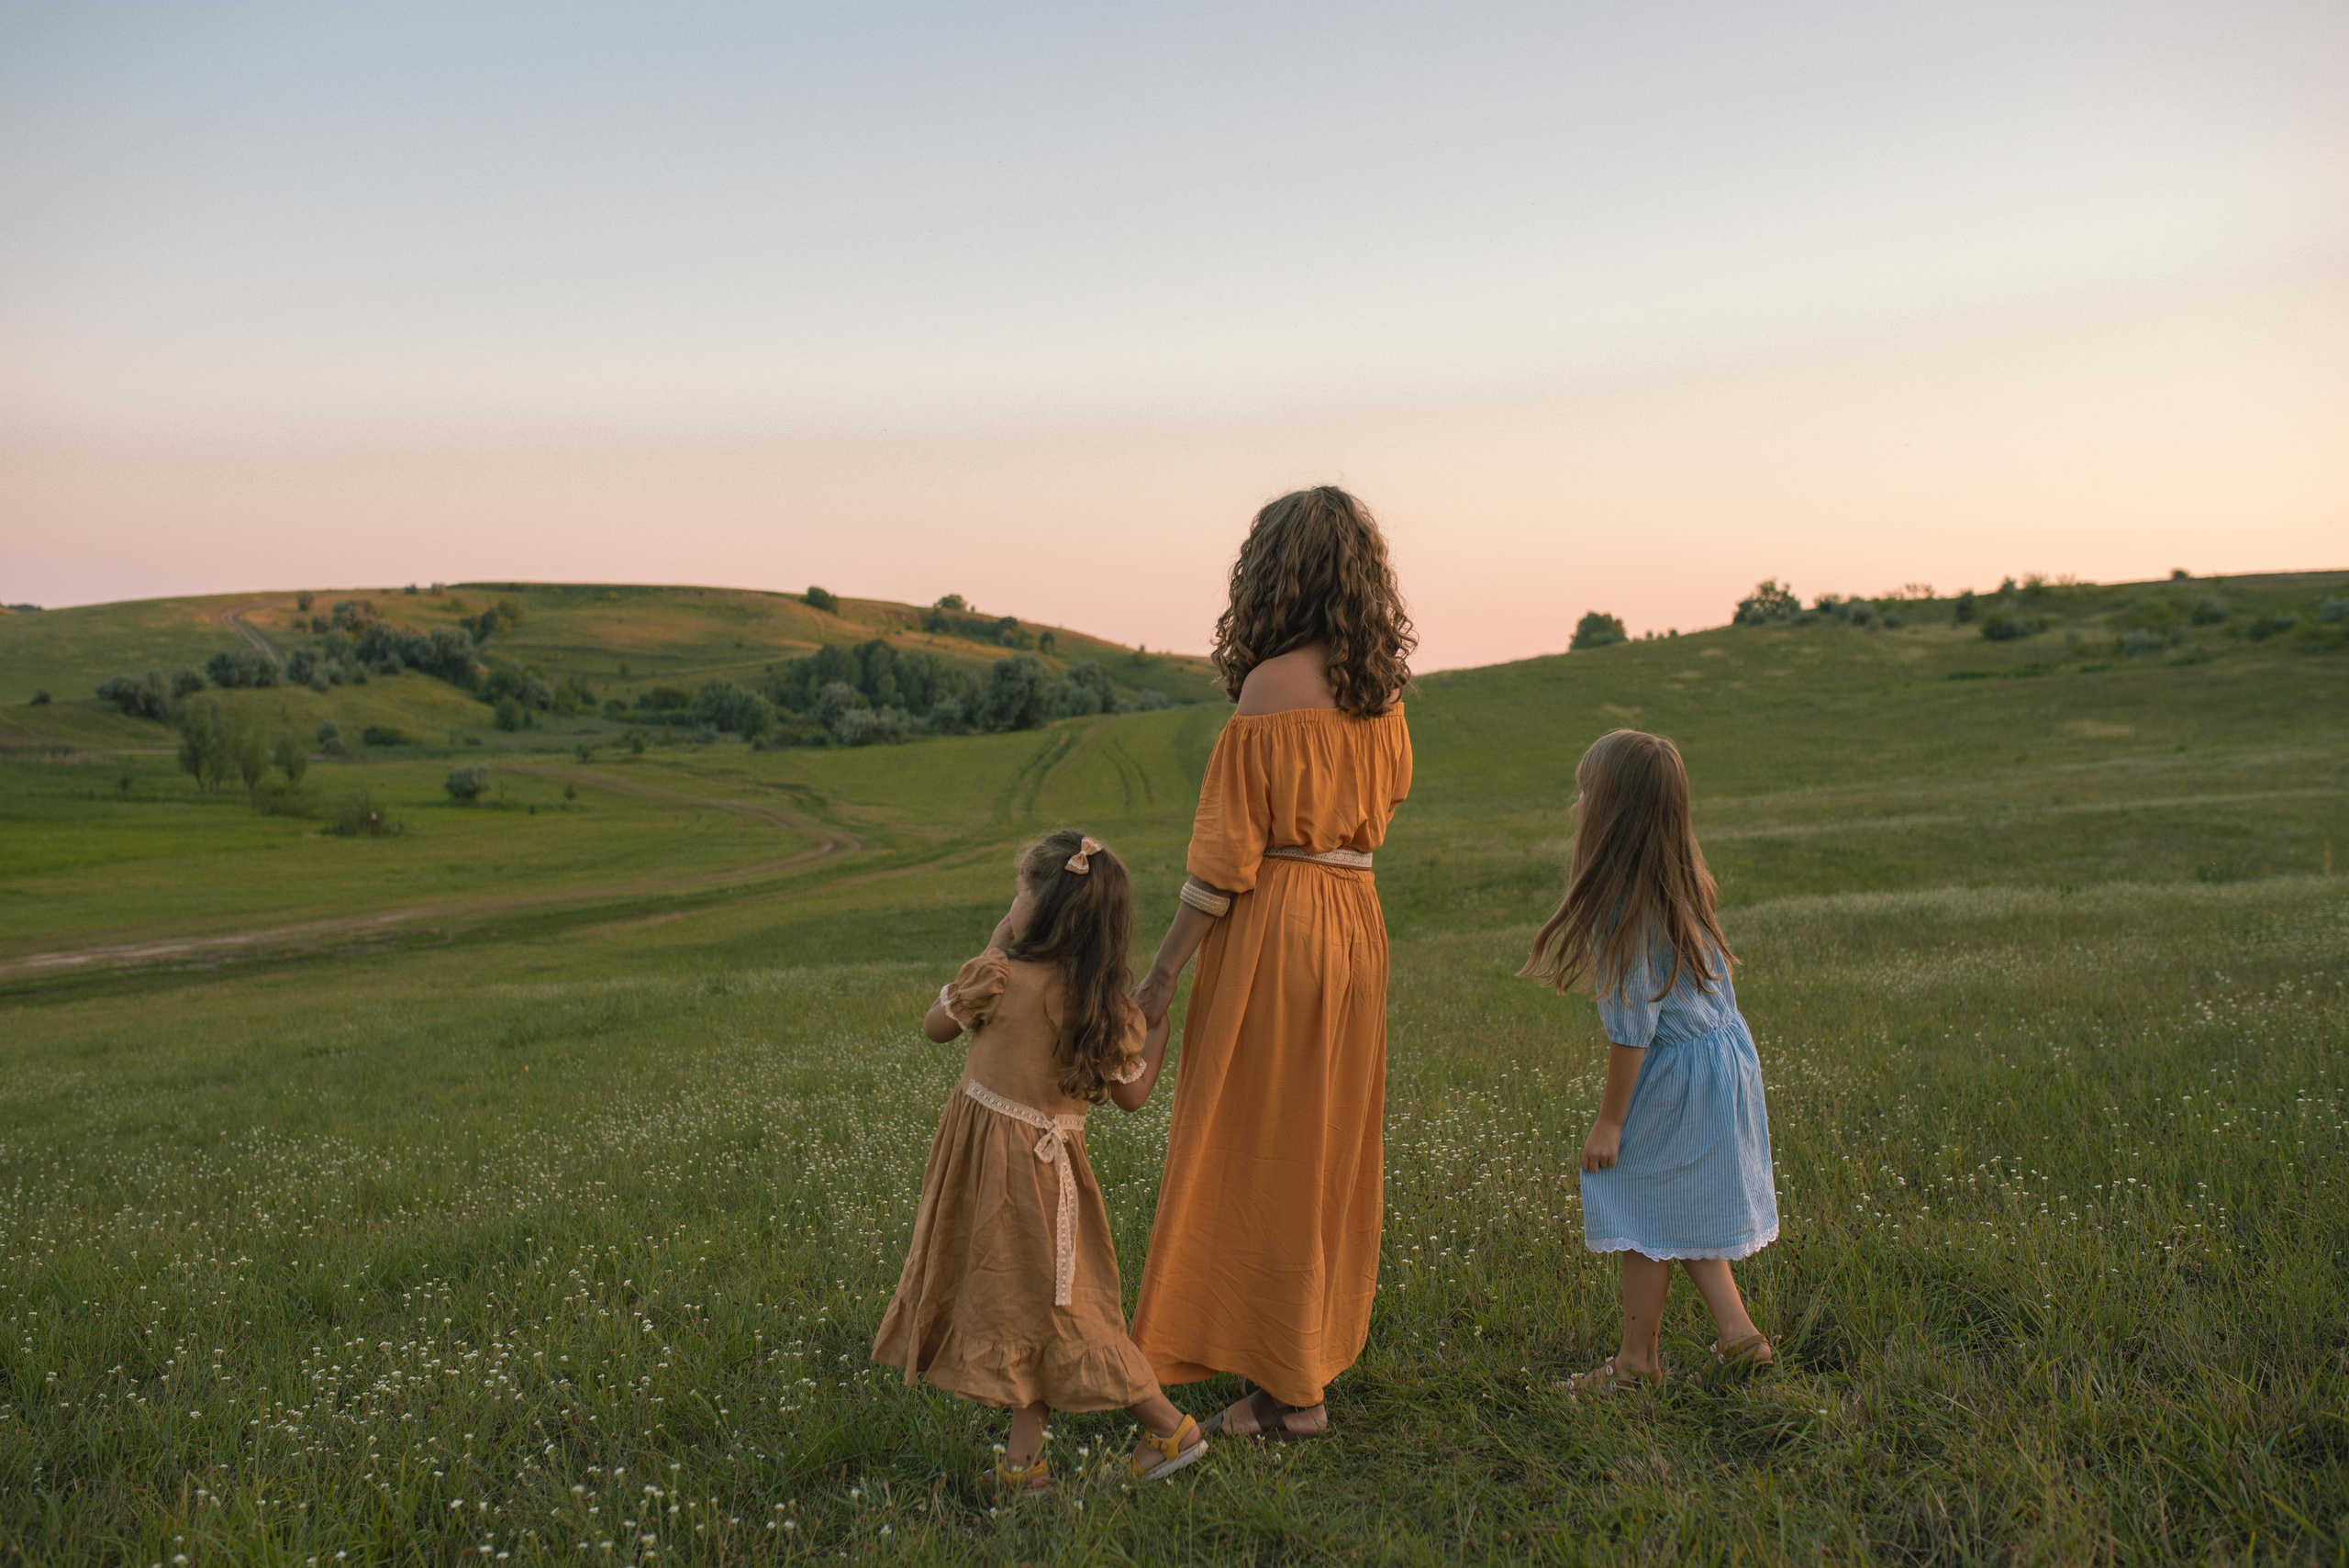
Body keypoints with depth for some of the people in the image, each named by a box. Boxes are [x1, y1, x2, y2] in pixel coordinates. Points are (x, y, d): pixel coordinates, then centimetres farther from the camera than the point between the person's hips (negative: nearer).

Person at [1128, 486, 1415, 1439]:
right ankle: (1315, 1353, 31)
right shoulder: (1378, 688, 5)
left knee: (1264, 1153, 3)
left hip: (1273, 927, -7)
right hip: (1357, 921, 8)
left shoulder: (1273, 686, -15)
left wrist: (1162, 975, -11)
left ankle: (1287, 1387, 10)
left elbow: (1228, 851, -16)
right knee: (1328, 1145, 17)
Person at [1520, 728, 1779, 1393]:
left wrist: (1610, 1118, -13)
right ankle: (1736, 1332, 25)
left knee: (1645, 1213, 7)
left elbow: (1633, 1025, -22)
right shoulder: (1683, 882, 1)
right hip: (1722, 1051, 8)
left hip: (1673, 1074, -8)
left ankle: (1637, 1359, 21)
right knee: (1679, 1210, 20)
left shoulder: (1626, 906, -26)